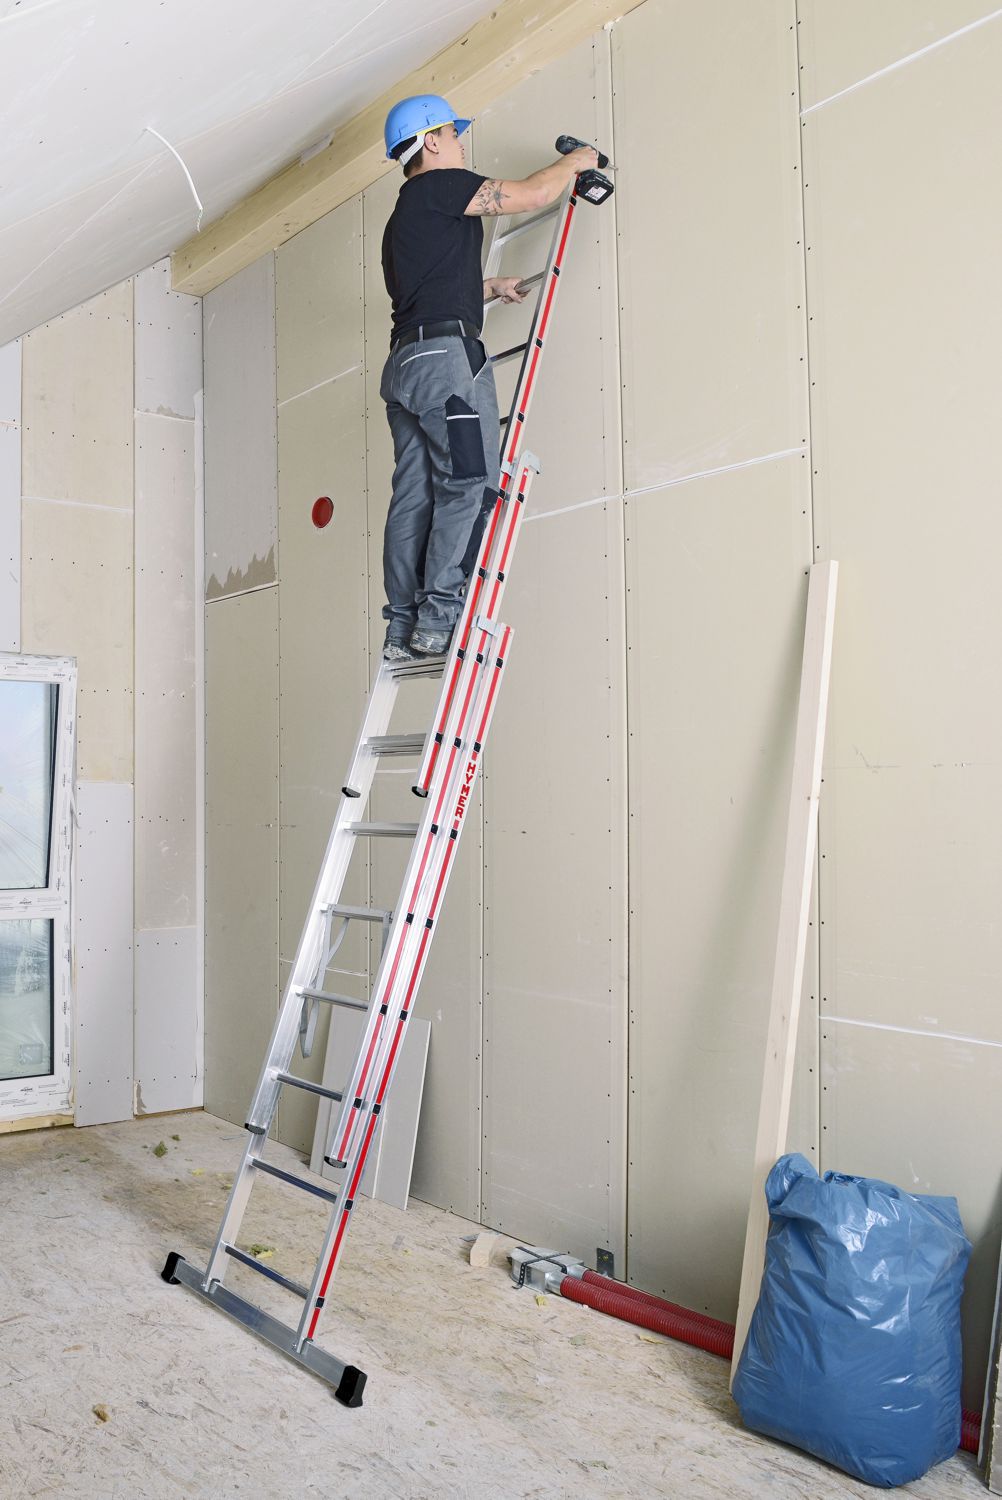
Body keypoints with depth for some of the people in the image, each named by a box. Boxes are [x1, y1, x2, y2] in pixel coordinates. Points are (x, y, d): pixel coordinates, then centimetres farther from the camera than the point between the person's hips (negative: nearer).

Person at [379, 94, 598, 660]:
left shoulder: (403, 219, 29)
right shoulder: (439, 186, 1)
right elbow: (532, 194, -2)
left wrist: (489, 288, 37)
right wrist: (574, 162, 15)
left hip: (407, 360, 9)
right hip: (446, 354, -9)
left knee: (415, 495, 2)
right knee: (470, 484, -12)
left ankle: (403, 628, -1)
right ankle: (440, 616, -18)